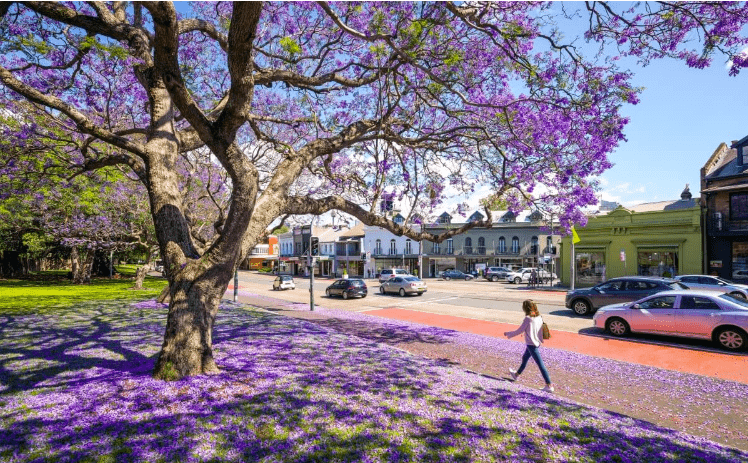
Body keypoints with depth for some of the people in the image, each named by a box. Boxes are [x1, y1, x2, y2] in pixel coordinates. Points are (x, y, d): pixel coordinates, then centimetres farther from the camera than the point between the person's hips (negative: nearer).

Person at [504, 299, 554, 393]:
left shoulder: (528, 319, -20)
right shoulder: (539, 317, 1)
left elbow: (519, 331, -13)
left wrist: (508, 334, 0)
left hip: (531, 344, -9)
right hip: (537, 342, 9)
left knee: (540, 364, -4)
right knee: (524, 358, 24)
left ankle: (549, 386, 1)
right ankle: (516, 374, 42)